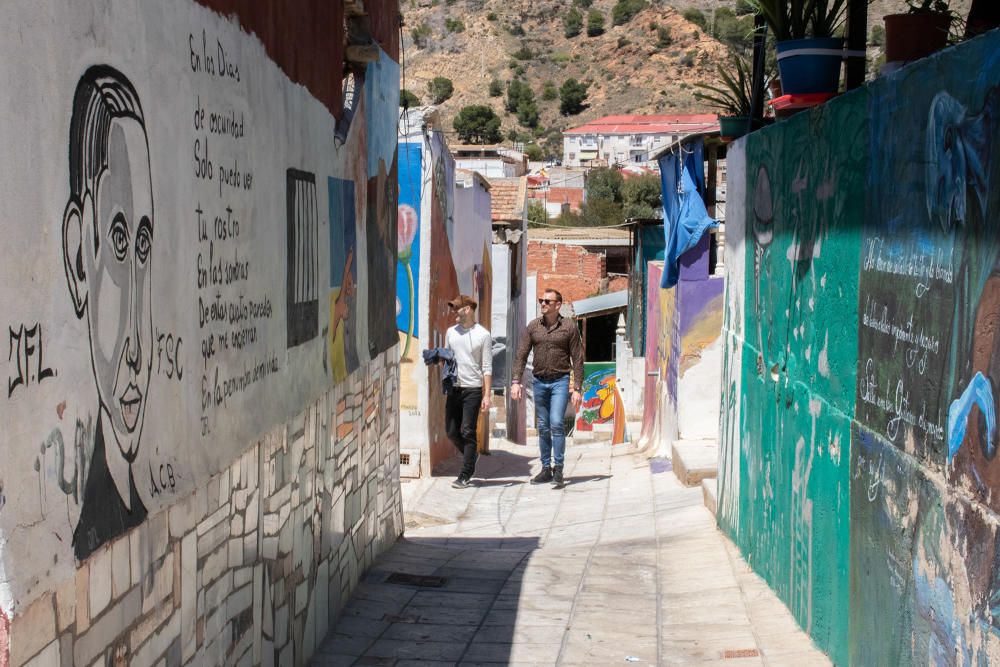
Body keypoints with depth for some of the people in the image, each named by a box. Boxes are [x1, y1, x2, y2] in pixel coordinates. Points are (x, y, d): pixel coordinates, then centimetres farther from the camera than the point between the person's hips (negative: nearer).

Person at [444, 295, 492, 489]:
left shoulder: (482, 334, -3)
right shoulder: (451, 332, 12)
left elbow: (487, 368, -4)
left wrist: (487, 395, -9)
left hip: (473, 389, -5)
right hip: (454, 387, 5)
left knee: (467, 432, -5)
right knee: (451, 431, 6)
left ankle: (465, 475, 2)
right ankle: (471, 455, 32)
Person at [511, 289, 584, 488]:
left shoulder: (569, 328, -2)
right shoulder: (533, 327, 6)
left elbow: (577, 360, -2)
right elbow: (521, 355, 5)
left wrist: (577, 389, -7)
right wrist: (516, 381, -6)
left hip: (560, 382, -4)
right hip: (539, 382, 4)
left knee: (556, 423, -15)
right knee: (543, 427, 8)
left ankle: (558, 469, -9)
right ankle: (546, 469, 16)